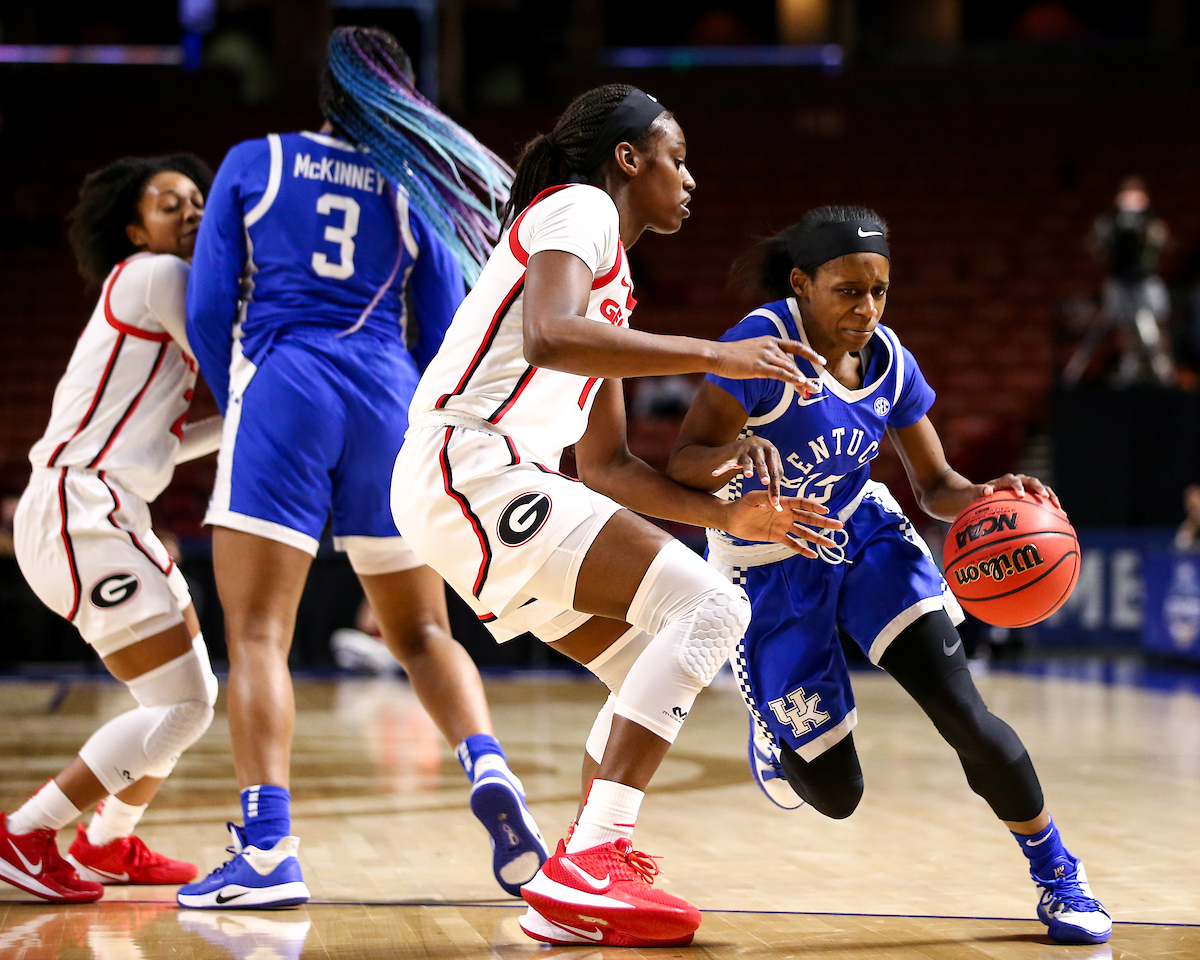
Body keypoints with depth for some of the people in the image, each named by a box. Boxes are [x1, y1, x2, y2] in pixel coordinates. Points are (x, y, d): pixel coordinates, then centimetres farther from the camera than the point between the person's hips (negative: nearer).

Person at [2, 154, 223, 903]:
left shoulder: (144, 291, 21)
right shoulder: (155, 277, -8)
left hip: (107, 517, 11)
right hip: (78, 512, -11)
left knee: (197, 691, 19)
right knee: (182, 706, -14)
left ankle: (108, 846, 31)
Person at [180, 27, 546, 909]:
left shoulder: (255, 164, 10)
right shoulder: (416, 189, 14)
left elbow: (209, 311, 6)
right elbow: (446, 340, 14)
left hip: (284, 387, -3)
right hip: (388, 403, 3)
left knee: (257, 632, -6)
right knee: (422, 632, 13)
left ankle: (268, 849, -19)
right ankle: (489, 770, -12)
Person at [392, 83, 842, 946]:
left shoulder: (612, 282, 27)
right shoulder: (580, 207, -1)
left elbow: (606, 465, 28)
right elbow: (549, 334, -23)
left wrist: (729, 515, 20)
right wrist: (713, 355, -19)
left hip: (478, 486, 10)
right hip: (473, 463, -10)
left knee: (662, 663, 15)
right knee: (709, 606, -16)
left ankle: (584, 884, 11)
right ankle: (587, 868, -22)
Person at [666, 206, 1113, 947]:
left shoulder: (889, 361, -8)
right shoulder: (766, 342, -25)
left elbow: (936, 485, 1)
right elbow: (684, 463, -28)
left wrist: (987, 496, -22)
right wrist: (737, 451, -51)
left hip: (865, 536, 4)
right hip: (769, 571, -3)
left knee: (964, 714, -16)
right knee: (835, 795, 0)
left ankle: (1058, 872, 5)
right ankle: (776, 730, 37)